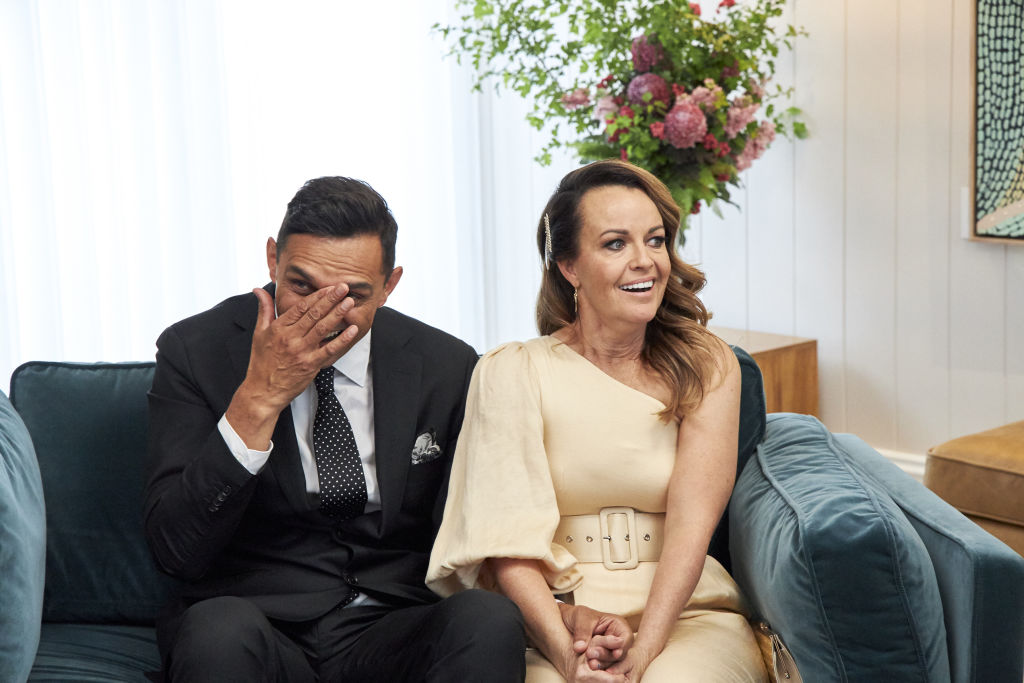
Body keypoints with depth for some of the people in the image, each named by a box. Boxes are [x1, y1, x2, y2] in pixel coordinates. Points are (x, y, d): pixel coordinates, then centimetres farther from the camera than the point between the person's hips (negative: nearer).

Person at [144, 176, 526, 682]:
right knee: (219, 628, -36)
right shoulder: (194, 351, -3)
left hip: (391, 634, 4)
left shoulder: (447, 365, 3)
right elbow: (176, 550, -11)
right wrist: (260, 398, -20)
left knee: (490, 619, -28)